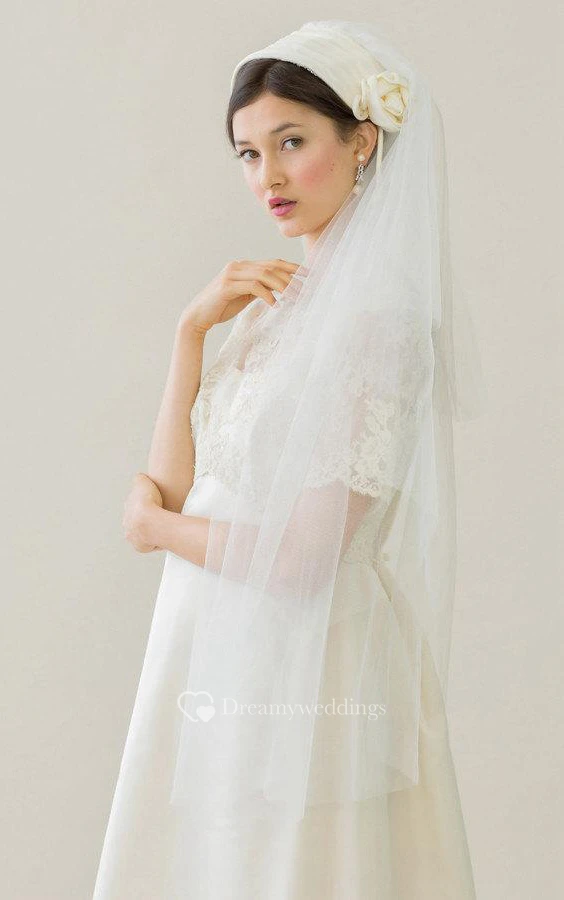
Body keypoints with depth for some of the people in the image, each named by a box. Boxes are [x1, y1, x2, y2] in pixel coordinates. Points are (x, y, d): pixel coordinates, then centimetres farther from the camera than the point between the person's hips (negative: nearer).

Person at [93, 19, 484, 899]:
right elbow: (174, 484, 4)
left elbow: (302, 558, -21)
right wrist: (194, 327, -5)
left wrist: (154, 525, -5)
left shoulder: (378, 313, -17)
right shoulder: (280, 297, 8)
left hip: (299, 683, -8)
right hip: (218, 663, 8)